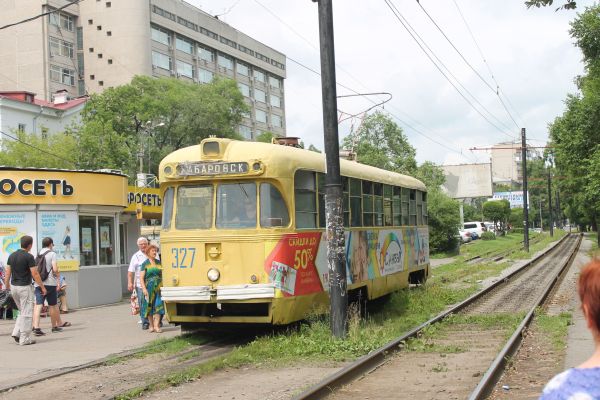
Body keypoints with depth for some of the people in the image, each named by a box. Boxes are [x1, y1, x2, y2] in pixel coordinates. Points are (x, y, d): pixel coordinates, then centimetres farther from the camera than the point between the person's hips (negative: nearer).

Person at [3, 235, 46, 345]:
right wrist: (42, 287, -5)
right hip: (25, 287, -7)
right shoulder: (29, 257, -14)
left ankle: (16, 333, 9)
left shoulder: (12, 256, 6)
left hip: (14, 287, 7)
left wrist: (7, 285, 18)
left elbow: (8, 272, 7)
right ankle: (25, 339, 3)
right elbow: (35, 274, -14)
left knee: (22, 312, 21)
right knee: (26, 314, 1)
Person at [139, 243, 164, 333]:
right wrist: (144, 288, -14)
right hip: (149, 287, -2)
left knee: (158, 305, -9)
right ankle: (151, 325, 15)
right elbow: (141, 278, -3)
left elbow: (162, 275, 16)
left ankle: (156, 325, -11)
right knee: (149, 306, 4)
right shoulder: (145, 264, 1)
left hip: (158, 287, 2)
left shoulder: (159, 263, 11)